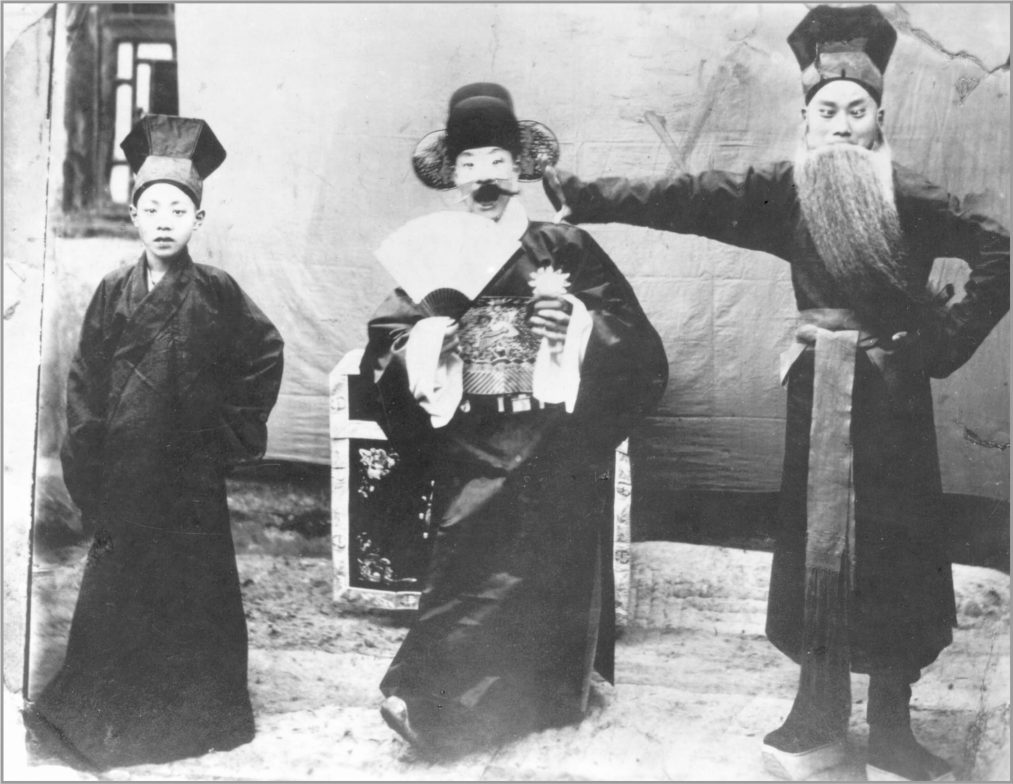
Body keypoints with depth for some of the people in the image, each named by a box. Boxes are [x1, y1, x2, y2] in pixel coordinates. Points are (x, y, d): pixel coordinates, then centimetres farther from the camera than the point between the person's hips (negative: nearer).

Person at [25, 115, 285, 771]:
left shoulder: (216, 293, -2)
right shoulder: (114, 292, 5)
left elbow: (266, 354, 5)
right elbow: (85, 378, 7)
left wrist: (235, 426, 3)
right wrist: (83, 460, 2)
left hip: (190, 473, -2)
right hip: (121, 470, 2)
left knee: (193, 592, 5)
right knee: (113, 594, 7)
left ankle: (195, 718, 20)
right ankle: (102, 722, 20)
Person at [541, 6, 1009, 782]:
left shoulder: (906, 195, -6)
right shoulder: (787, 190, 1)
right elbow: (683, 198, -5)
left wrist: (949, 340, -7)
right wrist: (573, 192, -11)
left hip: (892, 389, -2)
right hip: (819, 387, 2)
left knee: (896, 548, 1)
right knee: (815, 542, 5)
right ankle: (820, 712, 19)